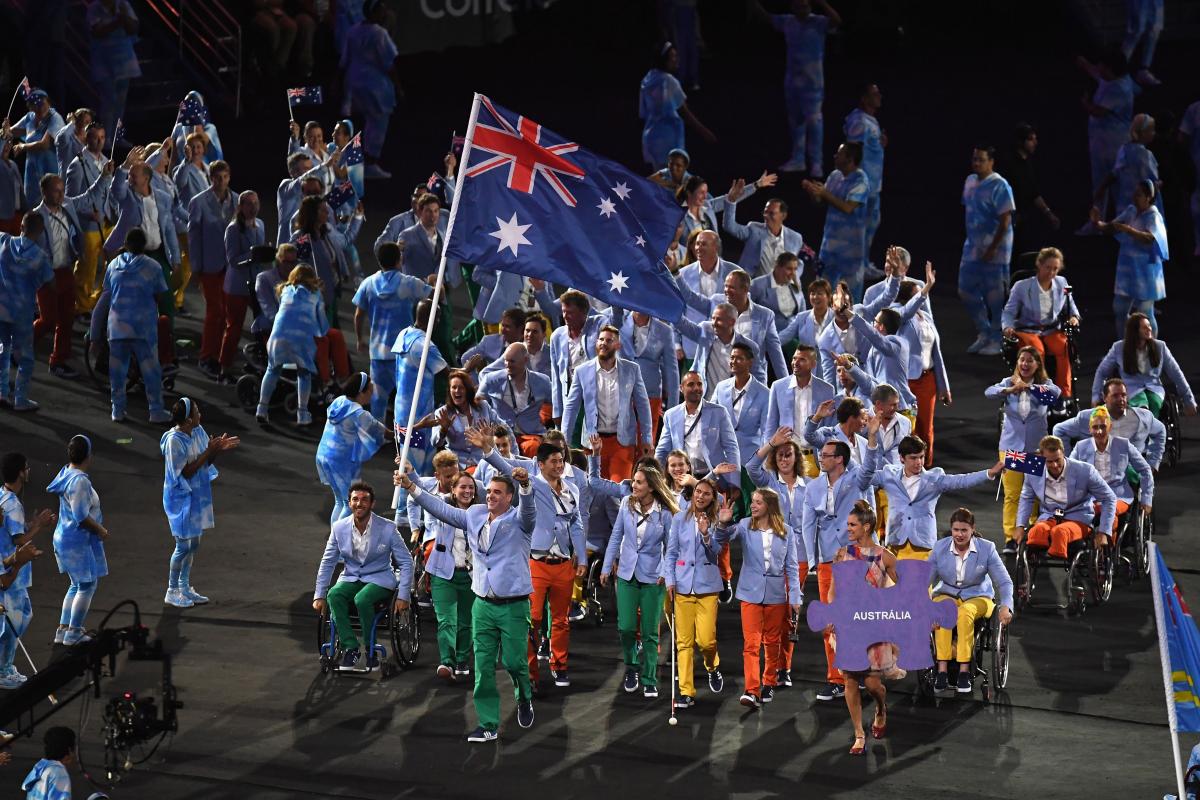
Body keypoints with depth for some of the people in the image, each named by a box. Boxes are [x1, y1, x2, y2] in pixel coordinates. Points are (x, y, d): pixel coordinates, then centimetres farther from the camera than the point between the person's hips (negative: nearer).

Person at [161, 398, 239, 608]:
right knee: (183, 545, 0)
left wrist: (219, 449, -11)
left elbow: (205, 462, 8)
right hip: (181, 498, -8)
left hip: (197, 496, 8)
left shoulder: (198, 432, 0)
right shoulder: (174, 440, -24)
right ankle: (172, 592, 13)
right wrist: (208, 452, -25)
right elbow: (186, 472, -23)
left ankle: (185, 588, 28)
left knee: (194, 544, 15)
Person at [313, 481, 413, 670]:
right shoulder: (339, 528, -3)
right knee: (334, 595, -30)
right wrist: (319, 596, 3)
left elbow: (406, 563, -4)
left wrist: (403, 596, -11)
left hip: (380, 579, -3)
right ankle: (350, 648, -22)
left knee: (362, 599, -35)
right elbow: (327, 562, 7)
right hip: (351, 578, 3)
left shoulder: (387, 528, -11)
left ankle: (370, 652, -16)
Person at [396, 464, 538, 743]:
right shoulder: (475, 516, 11)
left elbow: (528, 509, -25)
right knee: (483, 667, 1)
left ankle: (525, 699, 28)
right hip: (483, 605, 4)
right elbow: (443, 510, 15)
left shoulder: (518, 520, -4)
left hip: (513, 606, -4)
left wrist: (525, 485, -46)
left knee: (513, 661, -5)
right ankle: (488, 726, 7)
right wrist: (411, 487, 9)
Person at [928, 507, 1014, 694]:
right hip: (947, 595, 1)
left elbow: (1004, 582, -4)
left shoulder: (986, 549, -6)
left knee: (965, 612, -38)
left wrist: (1006, 606, -23)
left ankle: (964, 671, -39)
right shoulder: (940, 548, -2)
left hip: (977, 597, -1)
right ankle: (942, 670, -41)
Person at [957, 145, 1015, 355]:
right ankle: (984, 333, 27)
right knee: (965, 291, 11)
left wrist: (993, 249, -20)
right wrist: (969, 240, 15)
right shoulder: (970, 181, 8)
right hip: (972, 247, 8)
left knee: (994, 296, 0)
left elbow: (1005, 221, -17)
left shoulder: (999, 186, -16)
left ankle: (996, 340, 12)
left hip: (994, 251, -8)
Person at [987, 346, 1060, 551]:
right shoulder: (1009, 383, 4)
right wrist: (1009, 390, -33)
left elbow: (1055, 392, -19)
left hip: (1037, 447, 0)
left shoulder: (1044, 384, 2)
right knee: (1011, 494, -2)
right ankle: (1010, 538, 0)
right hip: (1011, 445, 0)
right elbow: (989, 392, -13)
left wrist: (1030, 387, -35)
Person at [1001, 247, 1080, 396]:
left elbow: (1071, 306, 23)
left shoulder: (1061, 284, 10)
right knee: (1037, 350, -37)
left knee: (1065, 348, -31)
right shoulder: (1022, 287, 0)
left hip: (1053, 331, 3)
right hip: (1027, 331, -3)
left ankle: (1065, 394, -27)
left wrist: (1074, 316, -1)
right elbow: (1009, 312, 2)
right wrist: (1007, 327, -19)